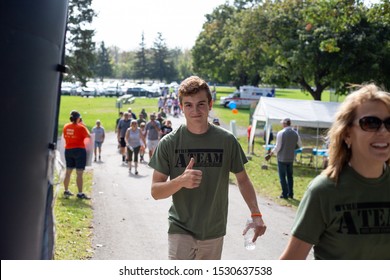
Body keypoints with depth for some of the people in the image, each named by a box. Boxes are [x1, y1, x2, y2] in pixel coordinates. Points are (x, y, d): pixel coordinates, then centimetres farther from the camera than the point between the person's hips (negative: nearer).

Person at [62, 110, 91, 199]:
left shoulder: (66, 127, 2)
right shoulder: (81, 127, -13)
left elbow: (65, 137, 11)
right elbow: (88, 136, -3)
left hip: (68, 150, 6)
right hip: (79, 150, -6)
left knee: (68, 172, 15)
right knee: (79, 173, -5)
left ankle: (66, 191, 25)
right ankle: (80, 193, -6)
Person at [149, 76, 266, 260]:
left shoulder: (227, 140, -5)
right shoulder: (169, 143, -8)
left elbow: (242, 179, 7)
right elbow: (155, 192, -7)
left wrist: (256, 214, -6)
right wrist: (181, 181, -27)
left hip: (214, 232, 2)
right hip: (180, 231, -2)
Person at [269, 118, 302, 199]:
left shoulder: (281, 133, -15)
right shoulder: (295, 133, 0)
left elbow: (278, 147, -15)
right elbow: (299, 145, 8)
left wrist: (272, 152, 0)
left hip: (282, 158, -5)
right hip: (291, 158, 5)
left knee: (282, 177, 4)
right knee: (290, 176, 16)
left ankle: (285, 194, 4)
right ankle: (290, 193, 20)